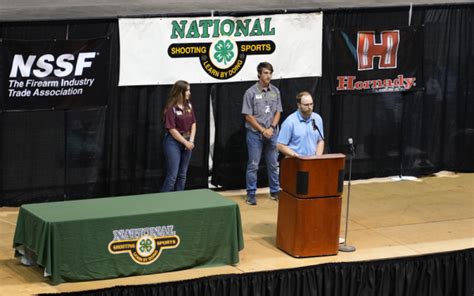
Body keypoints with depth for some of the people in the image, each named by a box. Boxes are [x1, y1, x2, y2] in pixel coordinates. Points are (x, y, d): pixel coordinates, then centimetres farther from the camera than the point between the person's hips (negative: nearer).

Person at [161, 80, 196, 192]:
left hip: (187, 141, 7)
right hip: (173, 142, -7)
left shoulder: (188, 105, 5)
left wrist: (191, 141, -6)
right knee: (172, 175, -7)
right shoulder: (171, 108, -15)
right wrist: (185, 142, -14)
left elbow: (193, 123, 7)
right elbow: (172, 129, -16)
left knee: (182, 175, 11)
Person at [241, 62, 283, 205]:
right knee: (253, 165, 1)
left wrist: (271, 128, -9)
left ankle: (275, 192, 20)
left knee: (273, 164, 10)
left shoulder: (275, 91, 3)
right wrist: (262, 130, -12)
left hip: (272, 133, 3)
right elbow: (248, 116, -8)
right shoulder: (251, 92, -8)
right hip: (255, 134, -3)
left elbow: (278, 112, 6)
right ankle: (251, 194, 8)